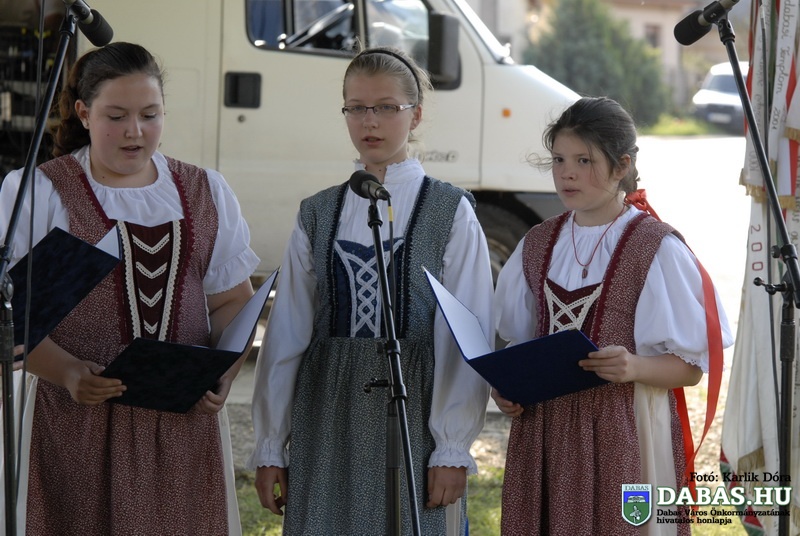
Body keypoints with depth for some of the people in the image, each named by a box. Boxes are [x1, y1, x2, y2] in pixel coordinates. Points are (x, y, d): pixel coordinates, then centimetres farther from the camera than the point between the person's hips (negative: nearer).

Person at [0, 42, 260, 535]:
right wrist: (66, 372, -23)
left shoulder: (205, 193, 11)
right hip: (79, 422, -3)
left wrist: (223, 374, -8)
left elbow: (233, 301, 12)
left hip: (185, 420, 3)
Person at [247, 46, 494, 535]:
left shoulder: (451, 213, -1)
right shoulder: (318, 214, 8)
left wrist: (453, 448, -8)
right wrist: (271, 446, 7)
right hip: (327, 418, 3)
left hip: (412, 415, -3)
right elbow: (286, 333, 8)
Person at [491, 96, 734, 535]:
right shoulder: (537, 246, 10)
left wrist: (635, 367, -25)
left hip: (623, 432, -4)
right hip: (544, 429, 5)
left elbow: (691, 365, -7)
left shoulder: (656, 249, -6)